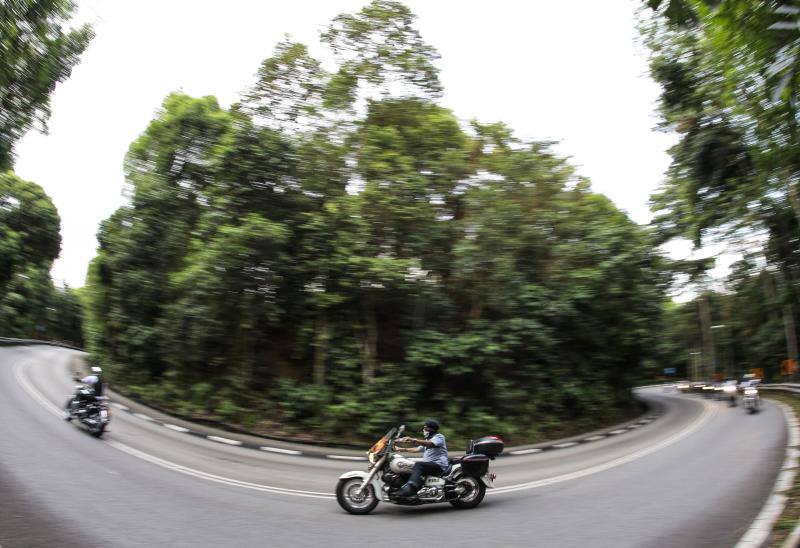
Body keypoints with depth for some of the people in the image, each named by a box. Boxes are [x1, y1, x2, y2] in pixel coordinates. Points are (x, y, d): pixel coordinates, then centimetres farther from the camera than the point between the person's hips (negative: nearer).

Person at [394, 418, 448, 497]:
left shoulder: (439, 436, -3)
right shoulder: (427, 440, 26)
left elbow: (429, 444, -23)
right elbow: (417, 449, 21)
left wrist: (413, 440, -35)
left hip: (439, 464, -9)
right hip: (429, 464, 9)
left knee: (418, 465, -32)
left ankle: (411, 487, -48)